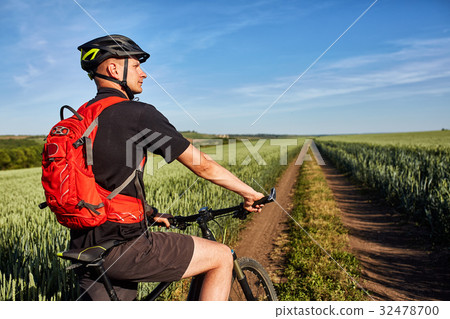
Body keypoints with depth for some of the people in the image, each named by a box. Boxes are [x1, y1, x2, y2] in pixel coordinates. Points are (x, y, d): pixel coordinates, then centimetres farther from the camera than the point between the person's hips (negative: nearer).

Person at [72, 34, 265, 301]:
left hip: (85, 248, 9)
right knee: (222, 257, 5)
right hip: (123, 245, -8)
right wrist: (249, 192, 6)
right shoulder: (138, 114, -11)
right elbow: (202, 165, -8)